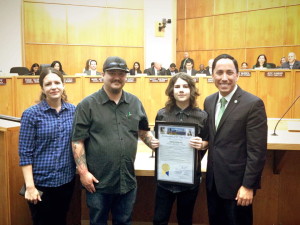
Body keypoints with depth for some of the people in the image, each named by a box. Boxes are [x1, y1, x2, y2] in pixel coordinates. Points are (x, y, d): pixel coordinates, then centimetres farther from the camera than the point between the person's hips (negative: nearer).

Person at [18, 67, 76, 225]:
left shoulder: (74, 111, 1)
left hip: (67, 180, 3)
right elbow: (25, 153, -10)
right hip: (41, 182, -3)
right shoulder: (31, 114, -10)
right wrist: (30, 186, -14)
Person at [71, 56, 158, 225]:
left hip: (127, 180, 4)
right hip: (98, 181, -3)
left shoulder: (135, 103, 6)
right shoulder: (88, 104, -7)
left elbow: (143, 130, 17)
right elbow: (77, 141, -8)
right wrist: (83, 172, -12)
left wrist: (152, 142, -3)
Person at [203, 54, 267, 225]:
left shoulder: (253, 104, -15)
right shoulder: (209, 101, 6)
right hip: (213, 180, 6)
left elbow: (257, 151, -16)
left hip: (237, 182, -6)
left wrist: (248, 186, -16)